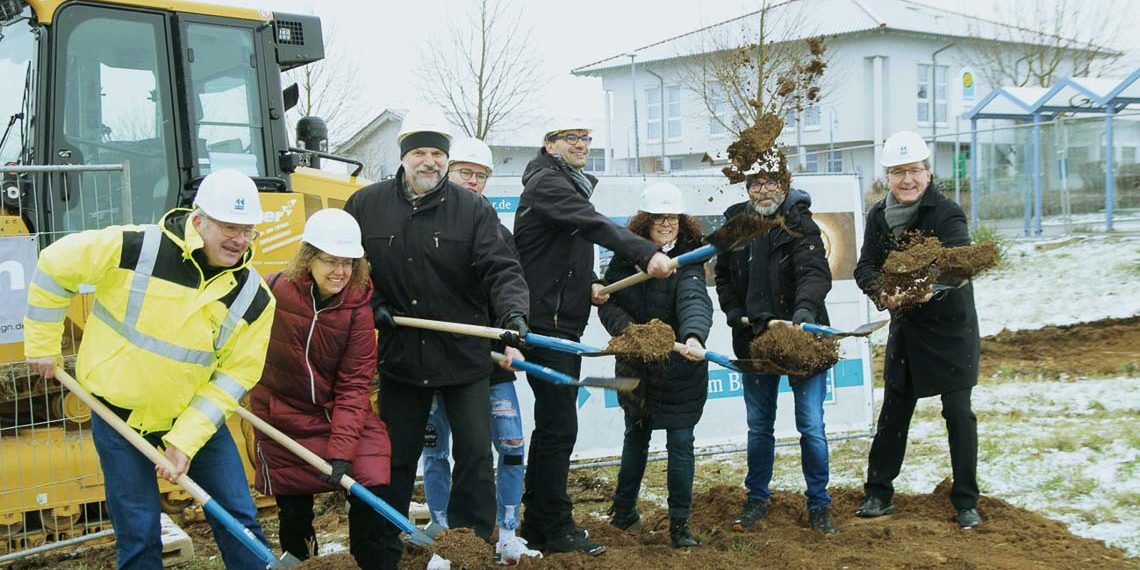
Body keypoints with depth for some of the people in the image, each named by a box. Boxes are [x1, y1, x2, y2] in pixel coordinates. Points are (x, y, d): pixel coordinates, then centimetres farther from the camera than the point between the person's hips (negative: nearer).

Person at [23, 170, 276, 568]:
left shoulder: (254, 297, -14)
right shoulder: (133, 249, -22)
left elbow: (235, 375, -9)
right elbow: (55, 266, -8)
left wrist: (187, 438, -16)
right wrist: (42, 342, -1)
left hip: (193, 415, 2)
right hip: (117, 412, -2)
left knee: (239, 520, 5)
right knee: (139, 533, 3)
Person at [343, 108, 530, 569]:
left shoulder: (473, 210, -5)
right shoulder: (366, 205, 0)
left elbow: (501, 270, -13)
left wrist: (513, 316, -31)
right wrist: (370, 305, -3)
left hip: (464, 356, -1)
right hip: (399, 355, 1)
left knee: (475, 457, 3)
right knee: (396, 460, 12)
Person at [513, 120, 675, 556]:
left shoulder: (572, 187, 21)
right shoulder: (547, 182, -10)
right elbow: (596, 225, -28)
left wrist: (590, 284, 8)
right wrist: (646, 253, -40)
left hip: (564, 323, 10)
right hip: (545, 321, -10)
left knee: (553, 425, 14)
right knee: (559, 425, -8)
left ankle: (537, 524, 22)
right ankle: (555, 527, 0)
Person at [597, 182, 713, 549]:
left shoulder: (688, 258, -12)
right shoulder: (626, 256, -2)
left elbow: (695, 301, -30)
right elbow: (608, 303, -1)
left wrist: (693, 337, -49)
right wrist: (627, 328, -20)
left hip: (680, 369, -3)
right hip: (636, 365, 3)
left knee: (681, 443, -2)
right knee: (636, 436, 18)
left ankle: (679, 524, 11)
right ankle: (623, 507, 37)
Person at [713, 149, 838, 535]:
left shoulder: (800, 223, -11)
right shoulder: (735, 222, 3)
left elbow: (815, 273, -26)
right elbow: (723, 276, 16)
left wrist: (805, 309, -44)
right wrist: (735, 313, 1)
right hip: (755, 338, 4)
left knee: (811, 426, 0)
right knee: (759, 426, 13)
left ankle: (819, 506, 15)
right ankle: (757, 500, 27)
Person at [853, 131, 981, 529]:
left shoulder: (946, 214, -17)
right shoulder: (879, 216, -1)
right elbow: (865, 266, -4)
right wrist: (882, 292, -26)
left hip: (949, 326, -5)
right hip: (904, 326, 5)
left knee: (958, 412, 2)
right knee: (893, 413, 11)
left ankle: (966, 503, 13)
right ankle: (878, 494, 22)